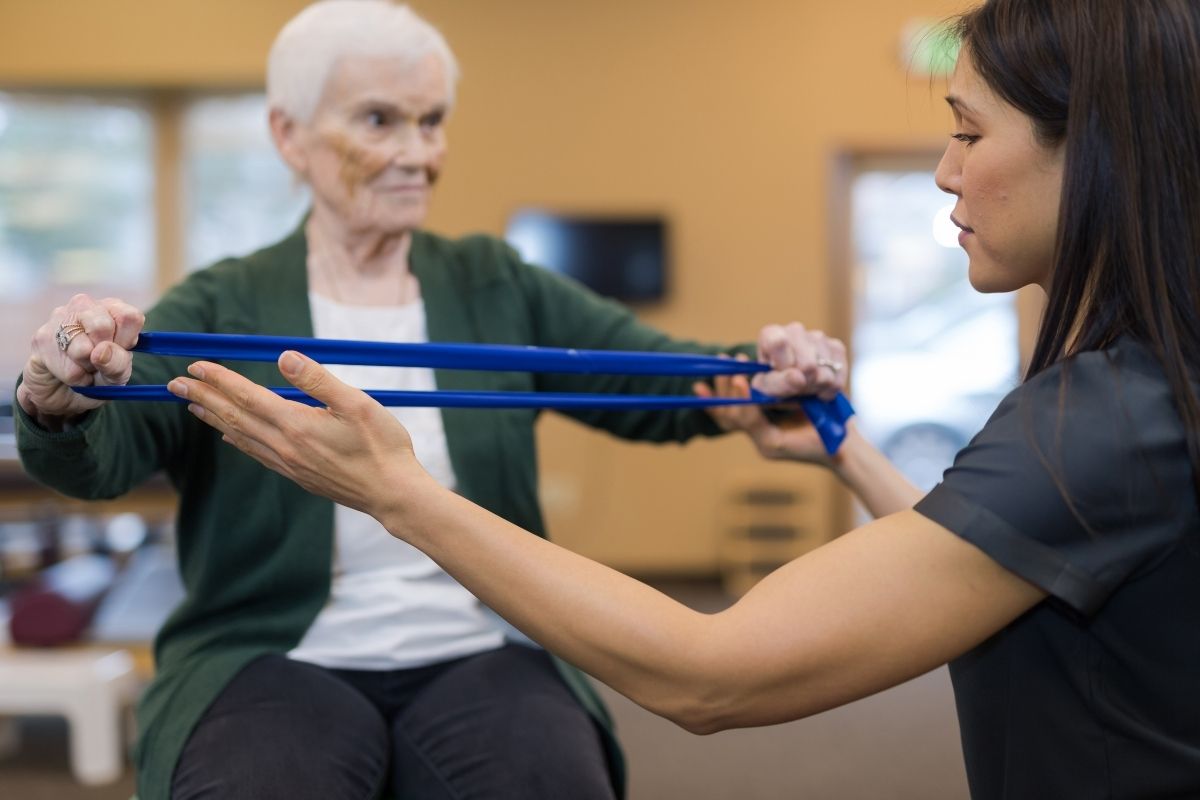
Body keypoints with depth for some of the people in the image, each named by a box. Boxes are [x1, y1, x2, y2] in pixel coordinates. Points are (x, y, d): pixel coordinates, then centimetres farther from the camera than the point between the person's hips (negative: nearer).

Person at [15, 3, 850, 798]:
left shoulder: (500, 290, 10)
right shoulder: (219, 310, 3)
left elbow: (665, 385, 2)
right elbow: (101, 451, -12)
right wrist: (59, 401, -37)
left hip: (480, 657, 2)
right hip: (276, 663, -1)